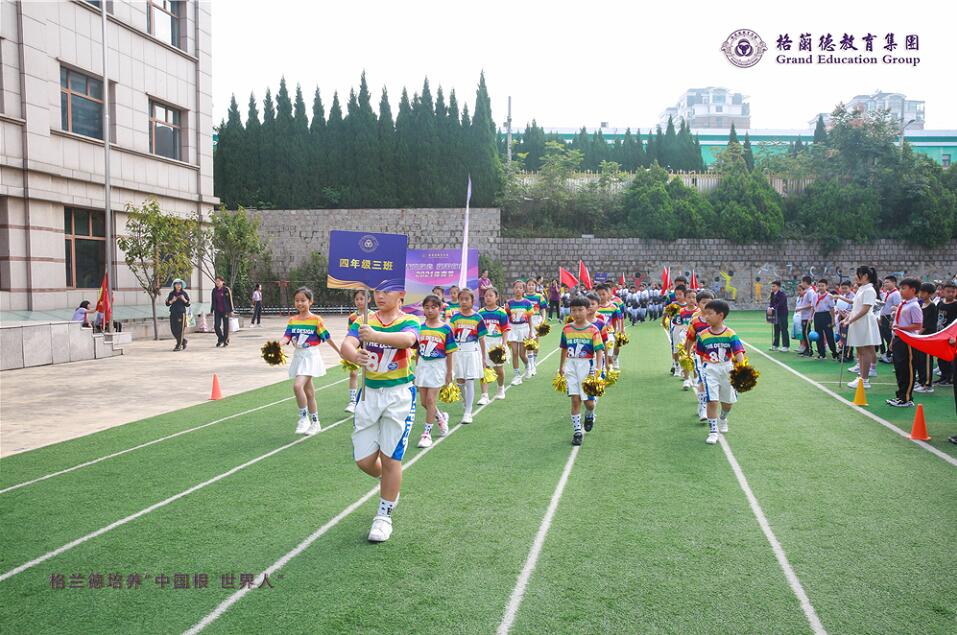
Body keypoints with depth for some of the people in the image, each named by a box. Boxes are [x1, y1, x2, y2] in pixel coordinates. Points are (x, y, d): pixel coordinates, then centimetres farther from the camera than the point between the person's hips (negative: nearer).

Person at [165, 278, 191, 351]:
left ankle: (178, 345, -2)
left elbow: (188, 305, 3)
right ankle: (184, 340, 24)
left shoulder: (184, 293, 3)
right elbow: (167, 304, 7)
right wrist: (172, 300, -10)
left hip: (181, 313, -3)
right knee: (173, 329, 3)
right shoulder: (171, 293, 8)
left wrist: (184, 299, -14)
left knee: (180, 329, -7)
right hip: (173, 313, 3)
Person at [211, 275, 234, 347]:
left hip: (225, 311, -3)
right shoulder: (214, 290, 8)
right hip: (217, 311, 3)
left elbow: (230, 300, -3)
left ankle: (226, 341, 17)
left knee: (226, 326, 3)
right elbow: (213, 301, 14)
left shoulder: (226, 290, -4)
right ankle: (220, 339, 17)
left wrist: (231, 311, -6)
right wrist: (212, 311, 13)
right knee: (216, 326, -4)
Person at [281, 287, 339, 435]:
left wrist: (340, 352, 4)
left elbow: (327, 338, -2)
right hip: (298, 357, 6)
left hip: (311, 357, -6)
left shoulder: (316, 320, -8)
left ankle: (304, 418, -8)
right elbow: (287, 337, -7)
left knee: (297, 385, -24)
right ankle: (315, 423, 25)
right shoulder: (292, 321, 4)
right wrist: (278, 344, -29)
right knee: (309, 392, 14)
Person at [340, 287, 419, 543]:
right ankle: (390, 487, 39)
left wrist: (376, 335, -49)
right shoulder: (363, 322, 2)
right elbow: (347, 344, -18)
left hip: (399, 395, -3)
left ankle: (384, 516, 17)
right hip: (369, 394, 3)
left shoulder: (409, 321, -7)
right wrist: (355, 356, -42)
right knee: (364, 460, 6)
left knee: (390, 459, -1)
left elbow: (407, 339, -31)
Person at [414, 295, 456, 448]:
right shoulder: (420, 328, 2)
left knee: (430, 399, -6)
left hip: (438, 366, -4)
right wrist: (415, 369, 10)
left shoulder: (445, 329, -7)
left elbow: (449, 353, -3)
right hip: (422, 365, 4)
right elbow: (417, 350, 9)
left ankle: (427, 433, 6)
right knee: (423, 401, 8)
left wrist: (449, 373, -3)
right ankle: (441, 417, 37)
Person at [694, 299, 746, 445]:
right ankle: (713, 431, 0)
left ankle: (723, 419, 49)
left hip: (727, 369, 1)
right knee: (712, 401, -11)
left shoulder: (731, 335, -11)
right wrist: (703, 370, 5)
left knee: (728, 401, 17)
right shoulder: (703, 336, -6)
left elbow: (739, 354, -17)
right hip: (710, 370, -1)